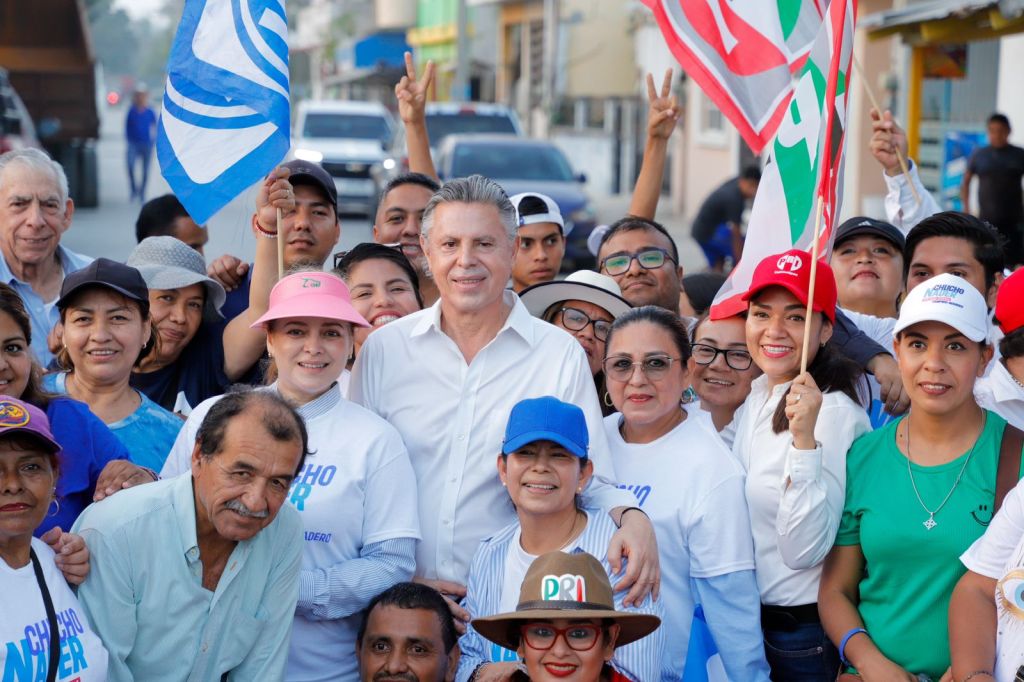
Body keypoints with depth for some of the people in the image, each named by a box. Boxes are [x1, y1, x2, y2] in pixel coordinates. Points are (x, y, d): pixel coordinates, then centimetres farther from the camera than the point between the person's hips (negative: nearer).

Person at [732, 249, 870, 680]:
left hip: (803, 629, -7)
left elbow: (804, 551, -26)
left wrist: (805, 438, -33)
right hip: (746, 621, 7)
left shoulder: (835, 412, -20)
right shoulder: (758, 393, 3)